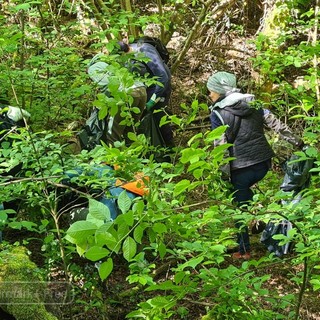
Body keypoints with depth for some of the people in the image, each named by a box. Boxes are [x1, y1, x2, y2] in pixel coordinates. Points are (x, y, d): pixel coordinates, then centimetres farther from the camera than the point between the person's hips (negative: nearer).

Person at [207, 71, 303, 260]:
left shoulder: (218, 113, -9)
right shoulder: (254, 104, 6)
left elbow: (221, 147, -12)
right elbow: (278, 126, 5)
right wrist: (298, 143, 13)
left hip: (241, 168, -5)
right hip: (263, 163, 5)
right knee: (245, 191, 30)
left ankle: (244, 251, 19)